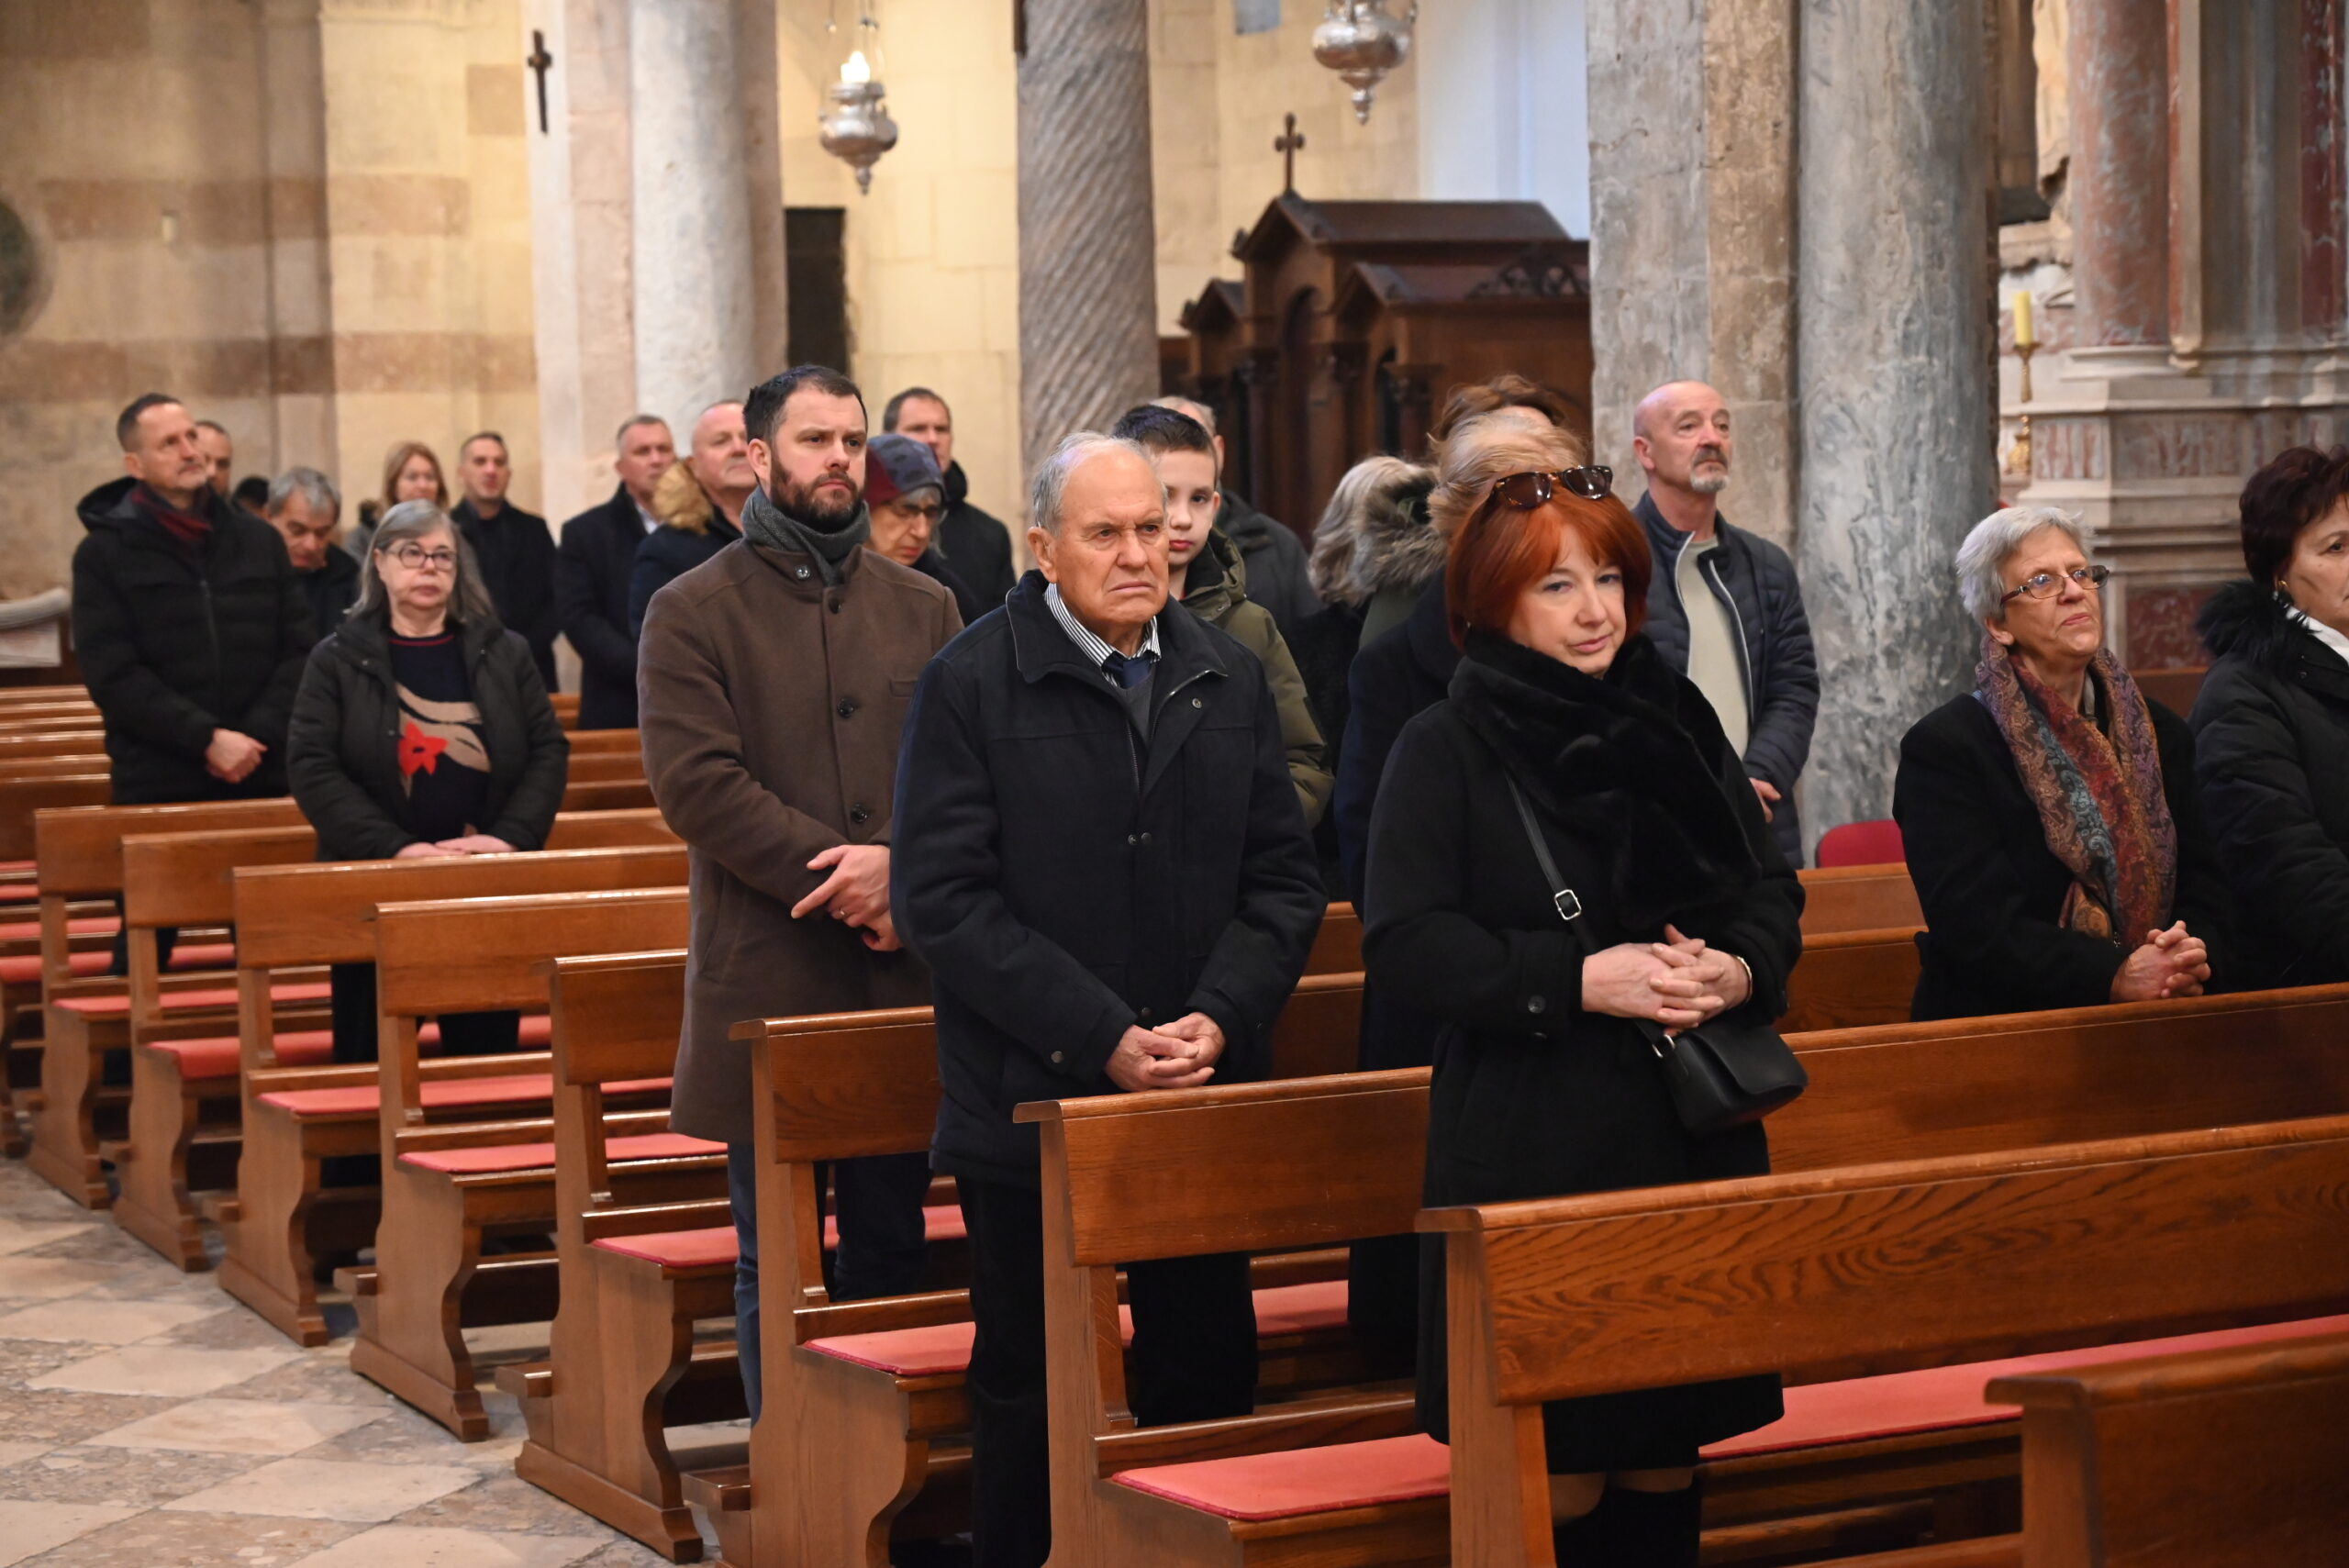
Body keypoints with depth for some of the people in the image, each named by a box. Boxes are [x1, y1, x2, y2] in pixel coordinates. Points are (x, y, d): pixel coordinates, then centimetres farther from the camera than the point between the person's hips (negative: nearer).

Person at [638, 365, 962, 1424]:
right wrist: (841, 876, -15)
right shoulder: (692, 612, 1)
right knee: (773, 1264, 4)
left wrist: (903, 869, -16)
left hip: (904, 977, 3)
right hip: (765, 981, -3)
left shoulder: (923, 610, 12)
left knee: (892, 1250, 9)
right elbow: (697, 781, -10)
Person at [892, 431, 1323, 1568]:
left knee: (1210, 1376, 10)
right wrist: (1104, 1038, -17)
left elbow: (1282, 878, 7)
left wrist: (1221, 1018, -11)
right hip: (1030, 1102, -4)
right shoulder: (971, 686, -6)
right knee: (1028, 1389, 7)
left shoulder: (1229, 681, 8)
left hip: (1206, 1095, 4)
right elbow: (943, 900, -12)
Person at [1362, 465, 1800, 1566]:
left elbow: (1772, 888, 14)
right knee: (1560, 1478, -4)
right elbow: (1402, 940, -12)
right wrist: (1577, 979, -21)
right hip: (1534, 1147, -5)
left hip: (1694, 1137, 5)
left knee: (1668, 1454, 9)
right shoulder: (1446, 749, -4)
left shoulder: (1679, 724, 12)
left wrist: (1740, 966, -9)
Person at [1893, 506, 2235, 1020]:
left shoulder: (2159, 732, 14)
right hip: (2007, 1028, -3)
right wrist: (2113, 976, -22)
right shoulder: (1944, 746, -3)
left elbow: (2203, 881, 10)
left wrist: (2194, 956, -12)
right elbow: (1974, 924, -12)